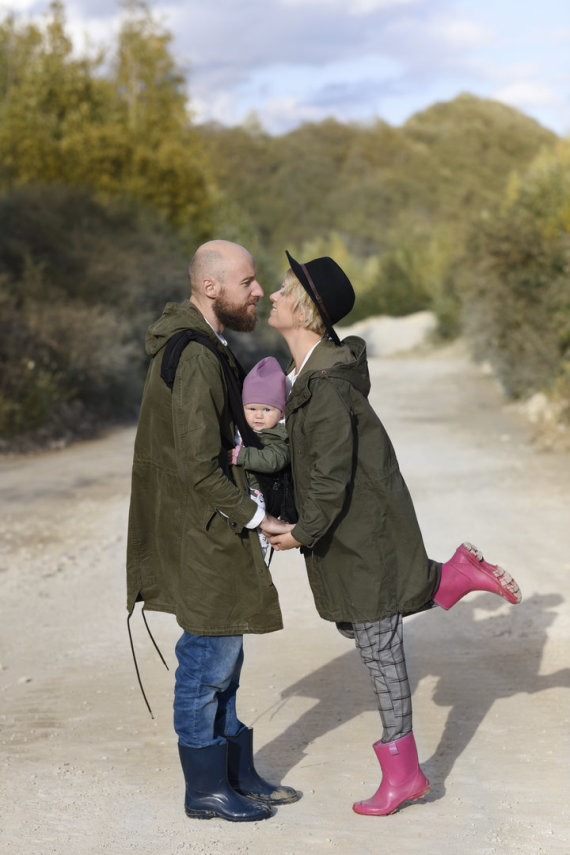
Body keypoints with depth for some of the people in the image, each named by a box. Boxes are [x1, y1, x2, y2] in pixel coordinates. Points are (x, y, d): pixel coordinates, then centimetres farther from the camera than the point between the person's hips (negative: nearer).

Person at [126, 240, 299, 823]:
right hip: (201, 537, -10)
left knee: (223, 662, 18)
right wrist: (257, 517, -17)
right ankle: (206, 790, 17)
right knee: (209, 660, 2)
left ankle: (238, 774, 31)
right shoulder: (195, 359, -23)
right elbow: (198, 466, -25)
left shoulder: (203, 348, 11)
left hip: (209, 532, 10)